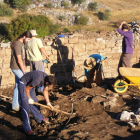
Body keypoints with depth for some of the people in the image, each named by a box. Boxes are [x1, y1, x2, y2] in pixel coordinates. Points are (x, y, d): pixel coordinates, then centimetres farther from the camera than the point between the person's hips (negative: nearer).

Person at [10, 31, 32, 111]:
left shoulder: (22, 44, 11)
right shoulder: (17, 44, -20)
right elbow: (19, 60, -19)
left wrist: (24, 68, 12)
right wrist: (24, 71, -14)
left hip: (19, 68, 9)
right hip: (17, 68, -9)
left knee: (18, 86, 12)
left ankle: (15, 106, 21)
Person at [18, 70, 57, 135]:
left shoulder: (47, 78, -11)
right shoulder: (37, 80, -37)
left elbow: (45, 91, 6)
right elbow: (27, 88, -22)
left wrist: (48, 103, 4)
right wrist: (29, 99, -9)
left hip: (30, 85, 8)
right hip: (23, 85, -8)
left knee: (34, 102, 18)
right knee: (25, 105, -14)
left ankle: (40, 118, 38)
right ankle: (27, 128, -15)